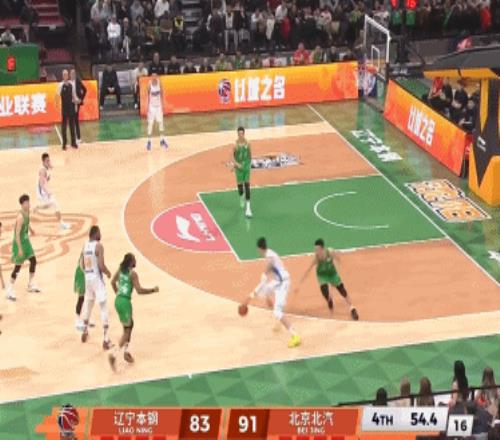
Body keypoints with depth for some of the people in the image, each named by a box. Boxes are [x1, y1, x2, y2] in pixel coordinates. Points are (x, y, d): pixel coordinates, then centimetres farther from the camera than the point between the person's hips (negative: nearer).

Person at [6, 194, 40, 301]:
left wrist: (30, 229, 36)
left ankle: (31, 285, 30)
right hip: (19, 242, -8)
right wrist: (20, 249, -27)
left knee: (33, 261, 14)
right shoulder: (20, 216, -29)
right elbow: (17, 234, -28)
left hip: (26, 240, 8)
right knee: (18, 266, -2)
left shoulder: (27, 212, -3)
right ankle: (10, 291, 8)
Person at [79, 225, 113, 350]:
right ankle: (106, 340, -8)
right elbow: (101, 265, -21)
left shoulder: (85, 246, 6)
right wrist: (108, 272, -2)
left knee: (88, 303, 26)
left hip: (87, 278, 7)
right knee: (104, 308, -4)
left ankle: (85, 331, 39)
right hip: (97, 278, -7)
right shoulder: (98, 246, -15)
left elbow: (81, 265, 10)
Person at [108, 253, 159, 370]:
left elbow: (113, 282, 22)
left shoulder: (120, 270, 7)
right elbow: (139, 290, -20)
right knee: (127, 330, 0)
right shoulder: (133, 274, -15)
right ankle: (114, 354, -11)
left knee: (130, 325, 25)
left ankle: (126, 351, 28)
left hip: (118, 300, 8)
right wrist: (153, 290, -7)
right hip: (125, 302, -8)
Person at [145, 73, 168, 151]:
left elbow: (161, 94, 4)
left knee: (160, 122, 9)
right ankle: (149, 141, 6)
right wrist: (148, 108, -11)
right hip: (151, 106, -4)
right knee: (150, 123, -1)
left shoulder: (159, 83, -5)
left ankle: (162, 140, 21)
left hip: (158, 106, 4)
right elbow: (148, 96, -10)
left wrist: (162, 105, 4)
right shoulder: (150, 85, -14)